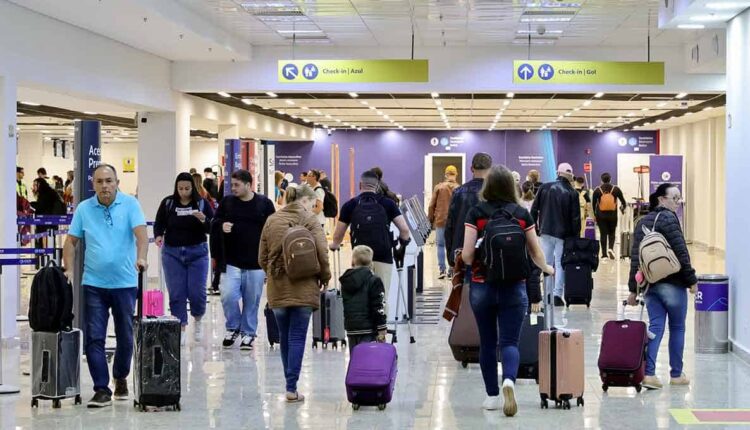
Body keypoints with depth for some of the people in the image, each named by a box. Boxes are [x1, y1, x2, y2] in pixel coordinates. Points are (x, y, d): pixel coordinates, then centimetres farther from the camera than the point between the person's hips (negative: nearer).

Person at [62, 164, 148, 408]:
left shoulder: (130, 204, -4)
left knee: (125, 337, 11)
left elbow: (141, 233, -16)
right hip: (94, 284, 1)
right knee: (94, 337, -4)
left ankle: (120, 378, 34)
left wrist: (141, 257, -34)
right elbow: (71, 242, 7)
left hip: (125, 282, -1)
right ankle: (101, 390, -1)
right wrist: (69, 270, -6)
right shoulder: (84, 209, 3)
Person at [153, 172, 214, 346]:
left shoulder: (202, 203, -1)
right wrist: (158, 236, -12)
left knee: (197, 292, -2)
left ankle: (198, 320, 27)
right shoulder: (168, 203, 1)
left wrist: (203, 220, -24)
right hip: (172, 252, 1)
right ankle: (181, 328, 10)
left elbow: (213, 227, -4)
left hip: (197, 252, -1)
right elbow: (159, 224, 8)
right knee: (176, 293, 0)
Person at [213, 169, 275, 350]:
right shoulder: (227, 202, 4)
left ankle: (248, 333, 21)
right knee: (228, 296, -11)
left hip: (256, 262, -1)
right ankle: (233, 328, 11)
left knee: (252, 300, 6)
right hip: (232, 261, 1)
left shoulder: (264, 203, 0)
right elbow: (215, 221, 13)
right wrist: (221, 225, -12)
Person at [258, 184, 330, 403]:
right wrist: (324, 278, 3)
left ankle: (291, 383, 22)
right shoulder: (309, 220, -6)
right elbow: (322, 253, -12)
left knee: (284, 337, 14)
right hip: (303, 288, -4)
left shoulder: (271, 221, 7)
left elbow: (262, 258, 9)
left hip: (277, 288, 4)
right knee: (297, 337, -1)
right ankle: (292, 387, -7)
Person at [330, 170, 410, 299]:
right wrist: (402, 245, 20)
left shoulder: (350, 205, 6)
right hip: (383, 258, 0)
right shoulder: (388, 203, 6)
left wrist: (334, 245, 31)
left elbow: (338, 236, 9)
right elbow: (404, 230, 0)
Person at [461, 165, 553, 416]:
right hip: (514, 287, 0)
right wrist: (546, 268, 29)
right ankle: (509, 381, -26)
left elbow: (467, 255, -9)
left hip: (482, 286, 0)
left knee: (487, 342, 13)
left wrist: (466, 258, 15)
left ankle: (492, 395, 19)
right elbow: (536, 253, 8)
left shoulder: (476, 213, -6)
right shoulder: (522, 214, -1)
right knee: (510, 341, 2)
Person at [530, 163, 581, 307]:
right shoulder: (572, 193, -6)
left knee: (547, 263, 10)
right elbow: (575, 218, -6)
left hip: (546, 231, 3)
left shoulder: (544, 188, 2)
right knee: (560, 264, 1)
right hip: (563, 234, -3)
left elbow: (534, 209, 4)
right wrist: (576, 236, 1)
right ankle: (557, 295, -8)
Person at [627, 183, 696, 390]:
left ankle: (648, 373, -5)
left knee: (655, 326, 6)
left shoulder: (642, 223, 11)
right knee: (677, 328, 7)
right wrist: (692, 280, -7)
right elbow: (681, 253, -15)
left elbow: (635, 257, 10)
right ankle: (676, 374, 15)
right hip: (672, 283, -6)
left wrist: (633, 289, 11)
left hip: (649, 284, 6)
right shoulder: (668, 219, -11)